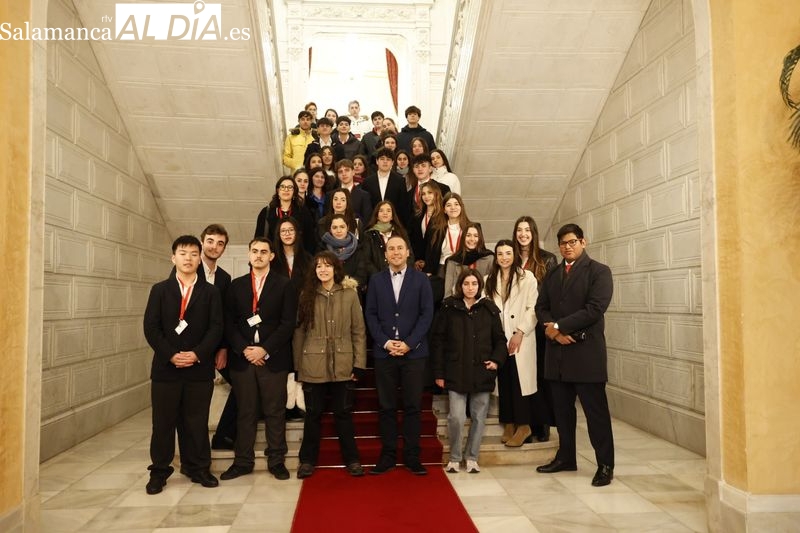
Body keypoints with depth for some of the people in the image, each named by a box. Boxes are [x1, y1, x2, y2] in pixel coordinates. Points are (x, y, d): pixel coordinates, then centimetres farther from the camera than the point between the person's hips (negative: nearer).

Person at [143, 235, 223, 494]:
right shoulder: (160, 290, 6)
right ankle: (159, 471, 20)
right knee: (163, 422, 7)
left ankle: (199, 469, 19)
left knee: (197, 422, 7)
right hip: (165, 368, 0)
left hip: (200, 368, 0)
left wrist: (197, 354, -13)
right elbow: (150, 327, -1)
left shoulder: (210, 292, 6)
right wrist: (171, 355, -12)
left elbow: (216, 328, -1)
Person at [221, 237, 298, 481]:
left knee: (275, 412, 5)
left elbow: (288, 323, -4)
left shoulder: (284, 285, 3)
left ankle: (276, 461, 14)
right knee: (246, 412, 8)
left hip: (273, 358, -2)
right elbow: (229, 322, 6)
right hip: (242, 358, 2)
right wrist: (243, 350, -8)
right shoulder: (236, 285, 11)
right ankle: (243, 461, 18)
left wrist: (265, 350, -12)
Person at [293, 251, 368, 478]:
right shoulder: (306, 295, 3)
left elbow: (359, 332, 0)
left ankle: (351, 459, 22)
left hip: (343, 366, 0)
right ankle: (308, 460, 24)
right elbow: (299, 332, 3)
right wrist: (298, 366, 1)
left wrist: (359, 364, -5)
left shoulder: (349, 294, 0)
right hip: (313, 367, 1)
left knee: (344, 413, 9)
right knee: (313, 414, 10)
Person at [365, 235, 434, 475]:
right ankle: (388, 455, 15)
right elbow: (371, 314, 5)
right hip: (384, 352, 1)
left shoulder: (420, 279, 4)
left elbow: (427, 314, -2)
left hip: (413, 352, -1)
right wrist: (385, 342, -9)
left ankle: (412, 456, 13)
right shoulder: (376, 280, 8)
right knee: (386, 407, 5)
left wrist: (408, 343, -10)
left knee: (413, 406, 3)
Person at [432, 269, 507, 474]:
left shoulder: (489, 309, 6)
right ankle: (454, 458, 14)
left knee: (479, 417, 7)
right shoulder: (449, 307, 1)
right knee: (456, 417, -7)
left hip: (482, 373, 2)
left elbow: (500, 339, 13)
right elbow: (437, 340, 1)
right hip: (456, 373, -2)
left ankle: (472, 458, 24)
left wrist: (497, 360, -4)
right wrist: (438, 372, -2)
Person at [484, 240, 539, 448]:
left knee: (519, 381, -4)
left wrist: (520, 332, -13)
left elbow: (533, 308, -7)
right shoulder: (489, 280, 13)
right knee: (503, 382, 7)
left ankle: (523, 426, 7)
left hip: (520, 339, -4)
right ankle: (509, 425, 17)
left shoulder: (526, 277, -1)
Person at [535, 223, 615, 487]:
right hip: (557, 352, 6)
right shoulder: (551, 275, 16)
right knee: (562, 409, 13)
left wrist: (558, 325, -14)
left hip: (586, 351, -6)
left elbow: (594, 309, -14)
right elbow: (541, 307, 10)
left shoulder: (599, 271, -3)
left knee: (595, 410, 0)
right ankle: (565, 457, 26)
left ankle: (605, 465, 9)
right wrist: (554, 332, -9)